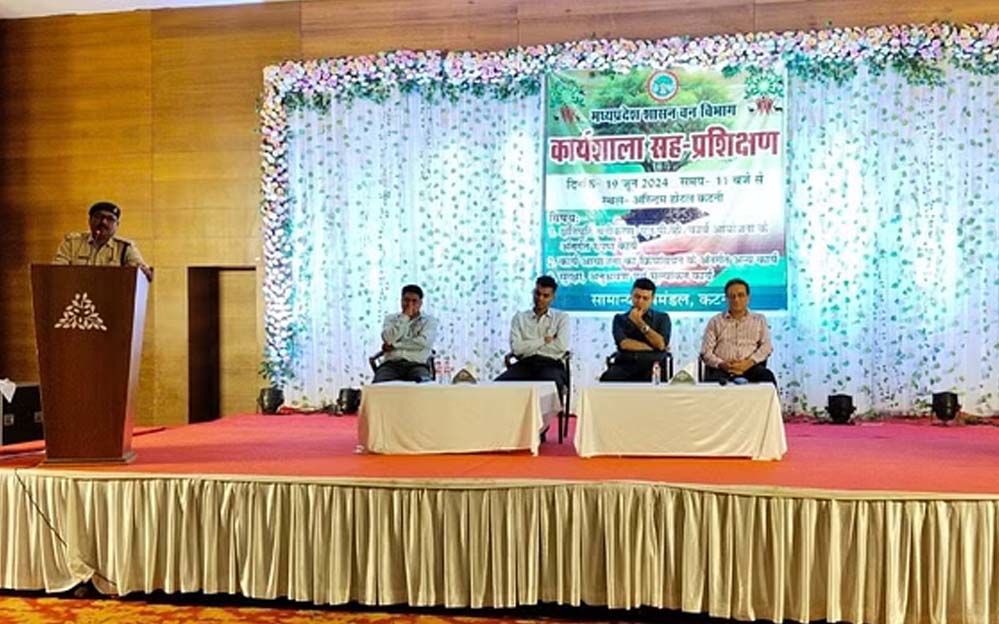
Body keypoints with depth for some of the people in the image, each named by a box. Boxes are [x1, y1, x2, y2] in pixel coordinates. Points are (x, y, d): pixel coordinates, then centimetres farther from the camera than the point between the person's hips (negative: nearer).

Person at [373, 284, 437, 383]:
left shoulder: (429, 320, 13)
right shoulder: (391, 318, 19)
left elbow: (424, 342, -6)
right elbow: (388, 338, -1)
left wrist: (394, 345, -2)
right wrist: (405, 317, -1)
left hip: (416, 365, -1)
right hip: (391, 364, 1)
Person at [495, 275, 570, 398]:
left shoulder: (562, 317, 13)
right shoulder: (520, 317, 15)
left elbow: (561, 346, -5)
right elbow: (516, 348, 0)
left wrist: (528, 346, 2)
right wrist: (544, 340, 0)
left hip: (551, 365, -2)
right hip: (525, 364, 2)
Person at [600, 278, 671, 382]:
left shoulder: (662, 318, 15)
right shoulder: (620, 318, 16)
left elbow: (661, 345, -2)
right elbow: (624, 344, -2)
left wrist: (640, 323, -3)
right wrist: (652, 348, 0)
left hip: (652, 366, 0)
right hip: (625, 365, 0)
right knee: (607, 379, -34)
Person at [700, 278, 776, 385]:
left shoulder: (759, 320, 21)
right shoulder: (715, 321, 17)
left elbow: (766, 346, 9)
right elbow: (706, 352, 9)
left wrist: (749, 362, -10)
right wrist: (721, 364, -12)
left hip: (750, 368, 1)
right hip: (721, 370, -1)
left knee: (767, 376, -33)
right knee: (714, 379, -37)